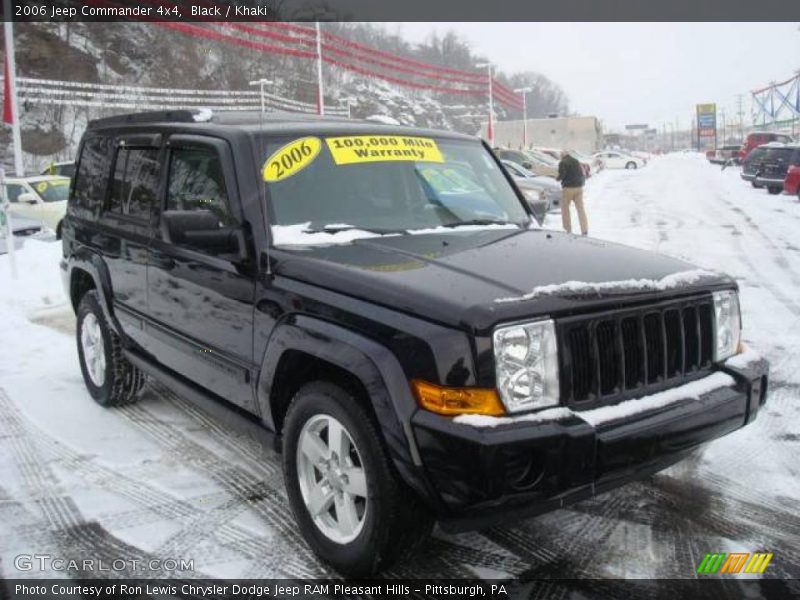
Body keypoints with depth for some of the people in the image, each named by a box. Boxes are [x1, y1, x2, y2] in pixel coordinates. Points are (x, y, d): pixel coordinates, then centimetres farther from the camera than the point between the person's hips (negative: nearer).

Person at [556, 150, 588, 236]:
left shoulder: (563, 163, -7)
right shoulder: (576, 161, 13)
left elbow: (561, 175, -14)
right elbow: (582, 173, 14)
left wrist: (558, 178, 6)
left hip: (568, 187, -5)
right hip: (579, 187, 5)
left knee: (565, 208, 9)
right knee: (580, 208, 3)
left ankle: (568, 229, 8)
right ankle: (585, 230, -4)